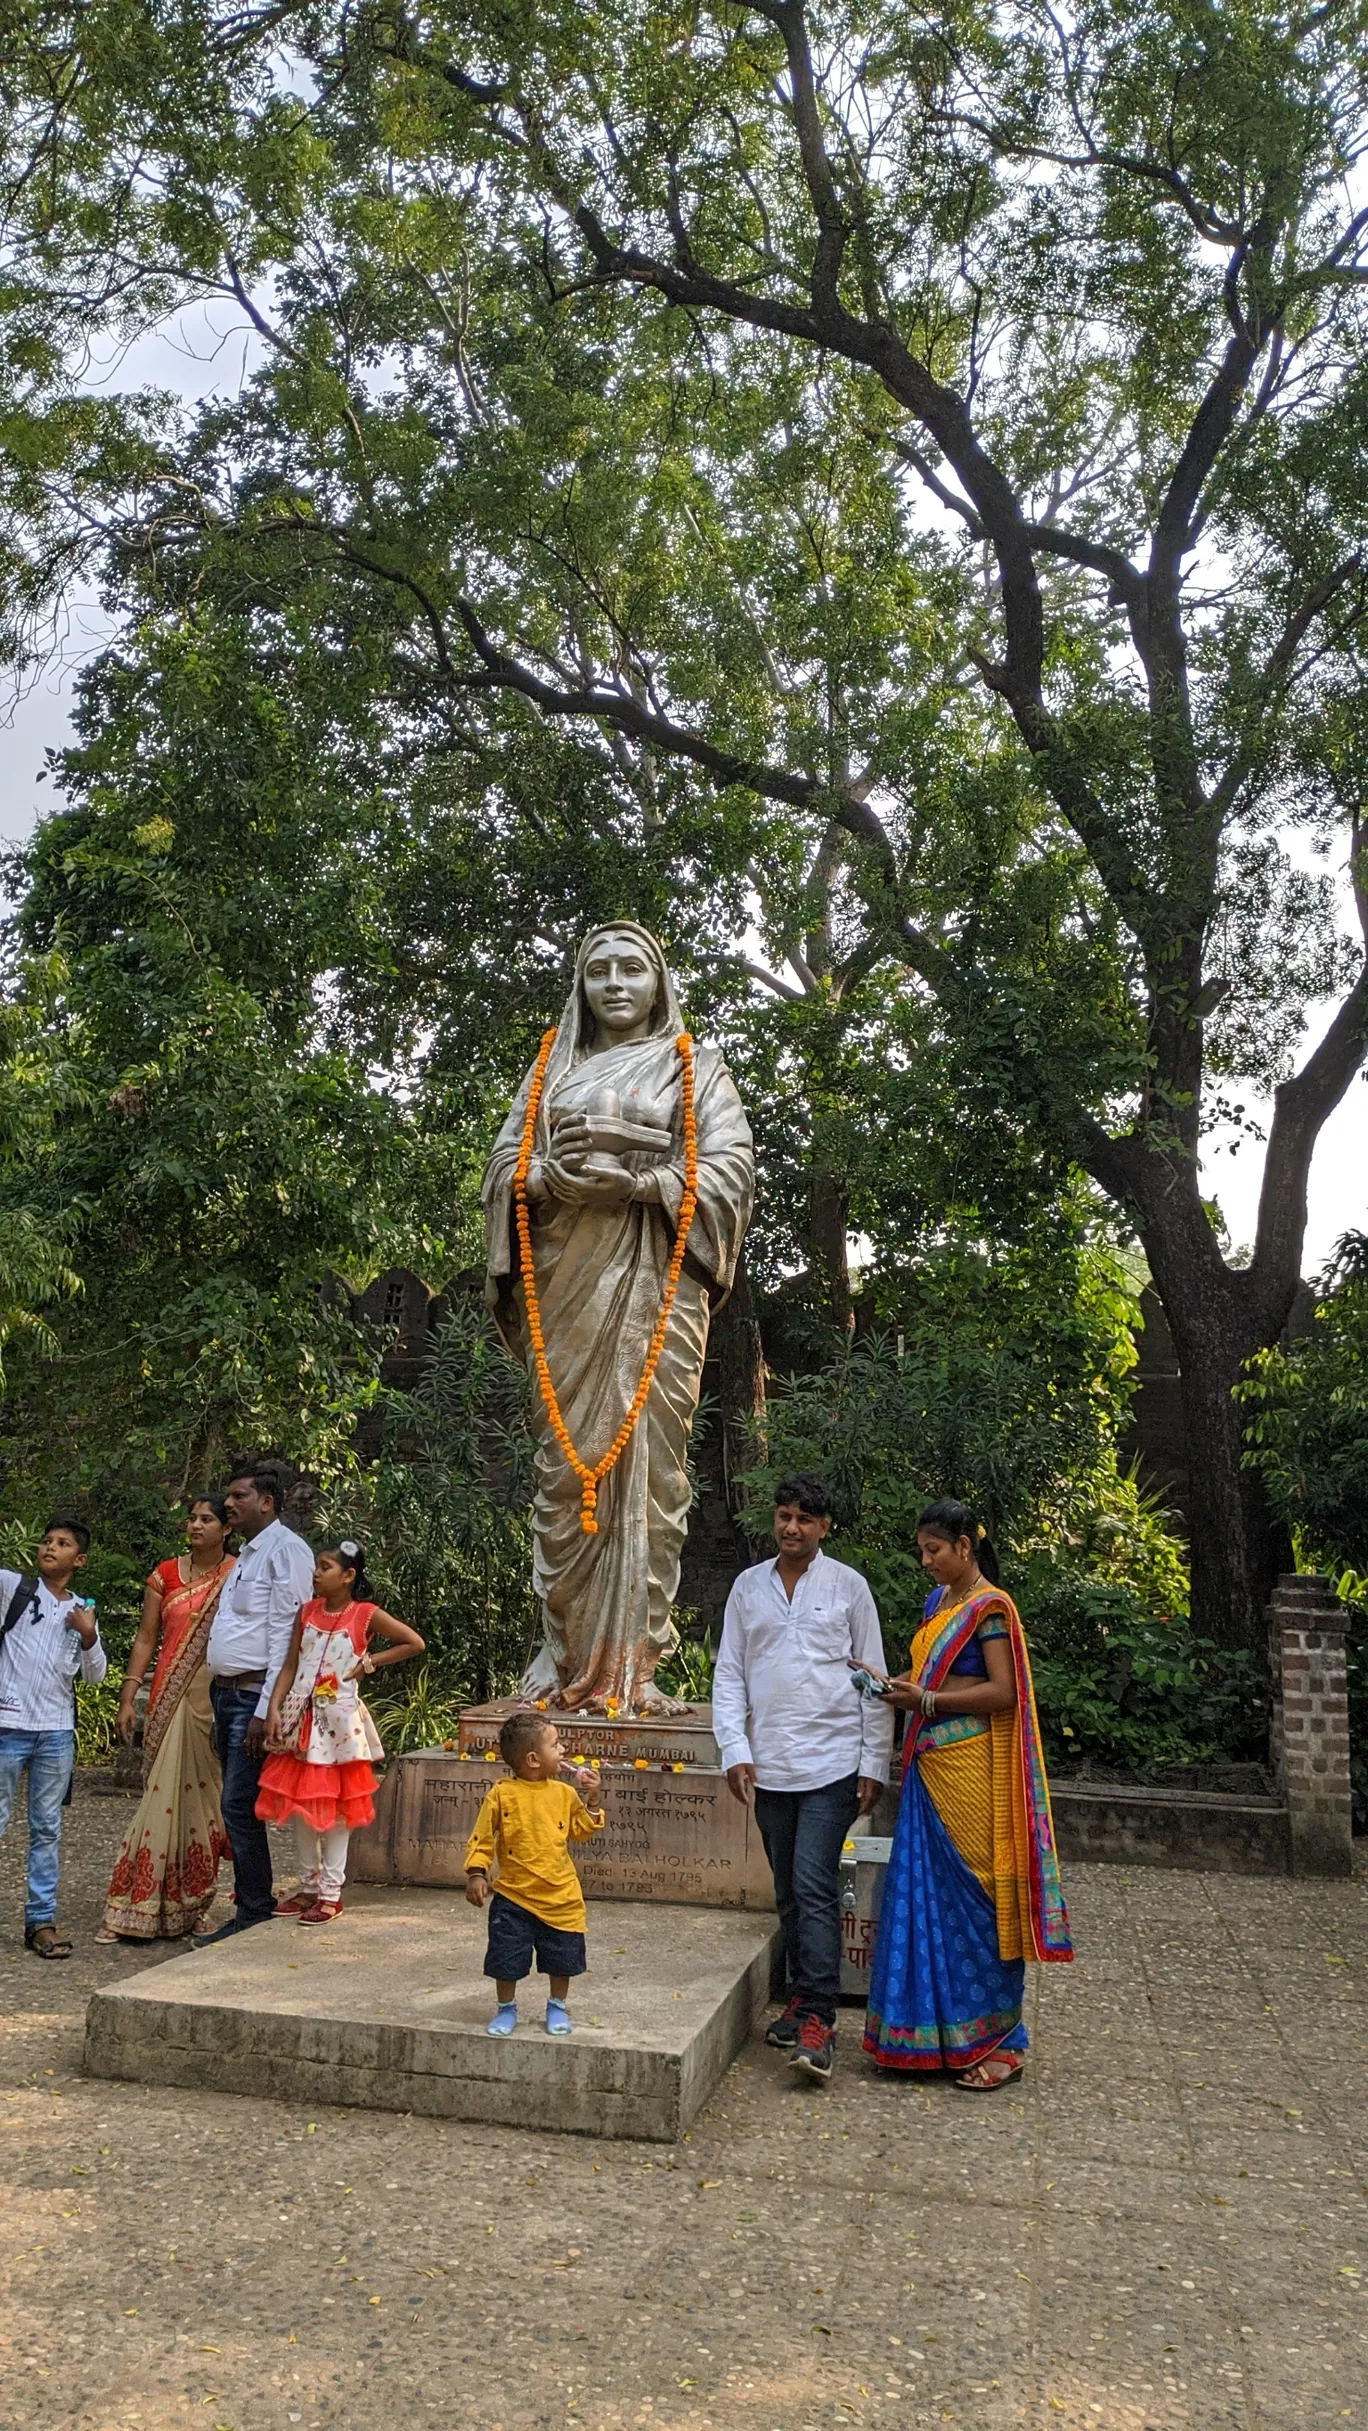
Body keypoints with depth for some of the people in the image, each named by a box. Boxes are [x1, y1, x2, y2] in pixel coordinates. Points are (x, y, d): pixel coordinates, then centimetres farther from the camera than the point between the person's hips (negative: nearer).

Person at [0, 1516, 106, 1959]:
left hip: (57, 1731, 3)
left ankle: (41, 1921, 14)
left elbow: (95, 1676, 10)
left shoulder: (83, 1610, 11)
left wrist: (88, 1636, -5)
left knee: (47, 1829, 8)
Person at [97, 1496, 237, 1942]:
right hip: (170, 1698, 2)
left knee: (201, 1794, 2)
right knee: (164, 1795, 0)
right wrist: (128, 1697, 3)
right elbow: (146, 1637, 9)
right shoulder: (165, 1574, 7)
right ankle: (139, 1907, 7)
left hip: (216, 1699, -2)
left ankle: (191, 1904, 14)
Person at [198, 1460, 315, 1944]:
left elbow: (284, 1636, -17)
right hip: (226, 1692, 9)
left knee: (239, 1806, -7)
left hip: (255, 1695, -9)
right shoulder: (246, 1554, 18)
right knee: (238, 1807, 12)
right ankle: (253, 1904, 21)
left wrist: (265, 1710, -20)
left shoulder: (286, 1550, -12)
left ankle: (255, 1914, 3)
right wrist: (220, 1702, 15)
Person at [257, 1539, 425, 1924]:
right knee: (299, 1804, 10)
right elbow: (290, 1666, 3)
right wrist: (274, 1708, -7)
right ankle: (308, 1886, 24)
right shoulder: (308, 1611, 3)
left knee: (335, 1806, 3)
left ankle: (331, 1893, 12)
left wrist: (369, 1663, -6)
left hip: (338, 1719, -4)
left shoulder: (366, 1615, -9)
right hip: (300, 1717, 5)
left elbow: (415, 1643, -5)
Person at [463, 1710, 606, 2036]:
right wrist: (476, 1874, -13)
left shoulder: (565, 1793, -2)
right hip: (514, 1897, -2)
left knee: (562, 1959, 14)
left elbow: (582, 1831, 7)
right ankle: (506, 2008, 31)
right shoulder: (502, 1795, -12)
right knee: (507, 1959, 7)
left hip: (560, 1897, 3)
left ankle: (558, 2007, 36)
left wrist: (593, 1801, -5)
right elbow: (482, 1838, -6)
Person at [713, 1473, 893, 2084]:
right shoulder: (748, 1587, 7)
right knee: (788, 1891, 13)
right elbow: (729, 1673, 7)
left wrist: (874, 1761, -1)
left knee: (814, 1886, -10)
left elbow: (872, 1678, 1)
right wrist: (734, 1749, -3)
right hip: (770, 1765, 4)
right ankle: (802, 1996, 27)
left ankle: (818, 2018, -5)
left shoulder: (848, 1586, -1)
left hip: (831, 1762, -4)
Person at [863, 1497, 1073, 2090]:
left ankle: (996, 2042, 11)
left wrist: (927, 1700, -18)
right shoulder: (938, 1601, 15)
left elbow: (1002, 1693, -16)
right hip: (930, 1765, 8)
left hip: (971, 1771, -8)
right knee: (922, 1892, 9)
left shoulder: (990, 1607, -10)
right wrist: (899, 1686, 4)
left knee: (973, 1897, -1)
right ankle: (932, 2031, 20)